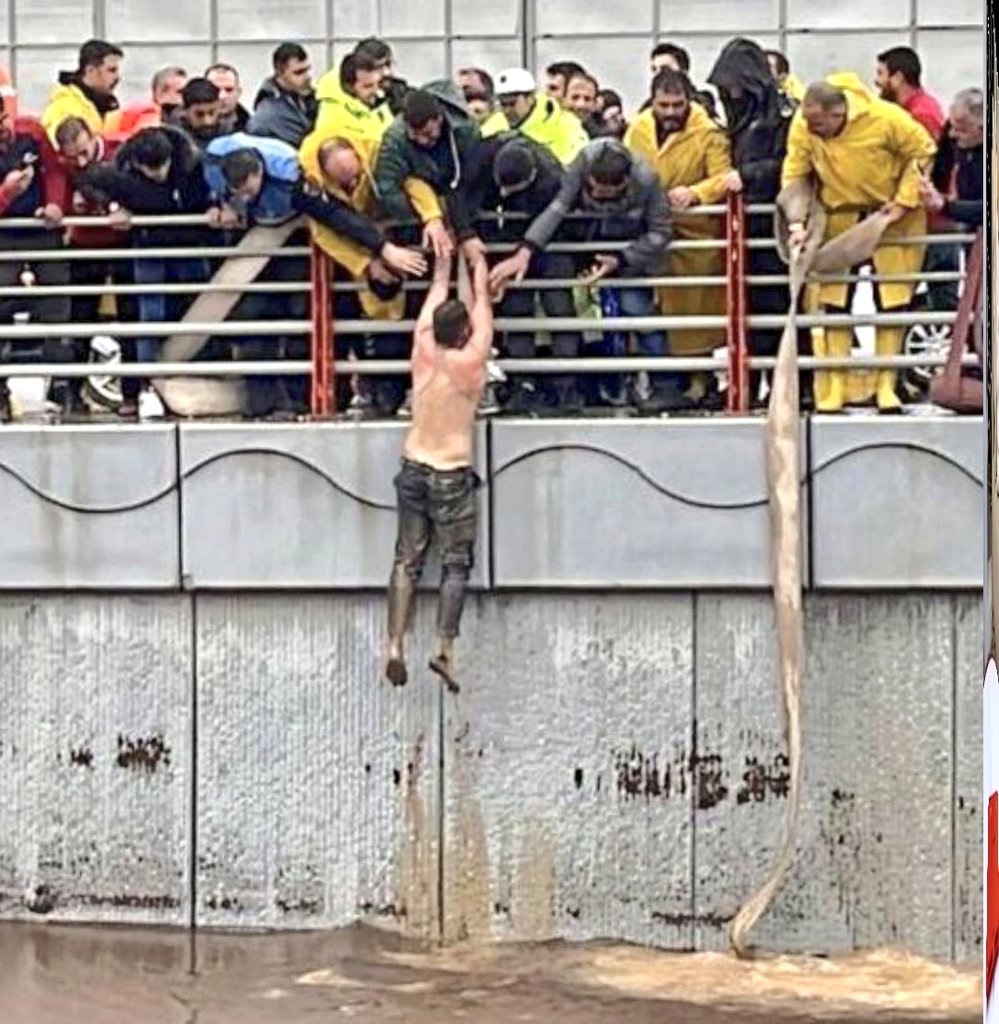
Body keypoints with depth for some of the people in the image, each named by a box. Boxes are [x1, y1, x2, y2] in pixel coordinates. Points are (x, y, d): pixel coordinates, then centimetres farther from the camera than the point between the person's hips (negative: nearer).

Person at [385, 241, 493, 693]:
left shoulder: (423, 352, -5)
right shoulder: (472, 361, -13)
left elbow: (437, 294, 11)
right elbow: (481, 301, 1)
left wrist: (444, 260, 23)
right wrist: (477, 261, 16)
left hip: (414, 468, 4)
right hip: (452, 475, -4)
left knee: (407, 561, 6)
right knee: (456, 564, 2)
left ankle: (395, 647, -3)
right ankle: (444, 649, -10)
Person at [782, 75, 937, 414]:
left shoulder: (886, 118, -26)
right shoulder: (803, 126, -18)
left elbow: (922, 152, -13)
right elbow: (794, 175, -9)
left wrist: (904, 202, -16)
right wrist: (797, 223, -19)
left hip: (891, 216, -2)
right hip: (839, 217, 2)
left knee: (893, 300, -2)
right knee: (834, 300, -3)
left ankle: (886, 385, 4)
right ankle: (834, 386, 0)